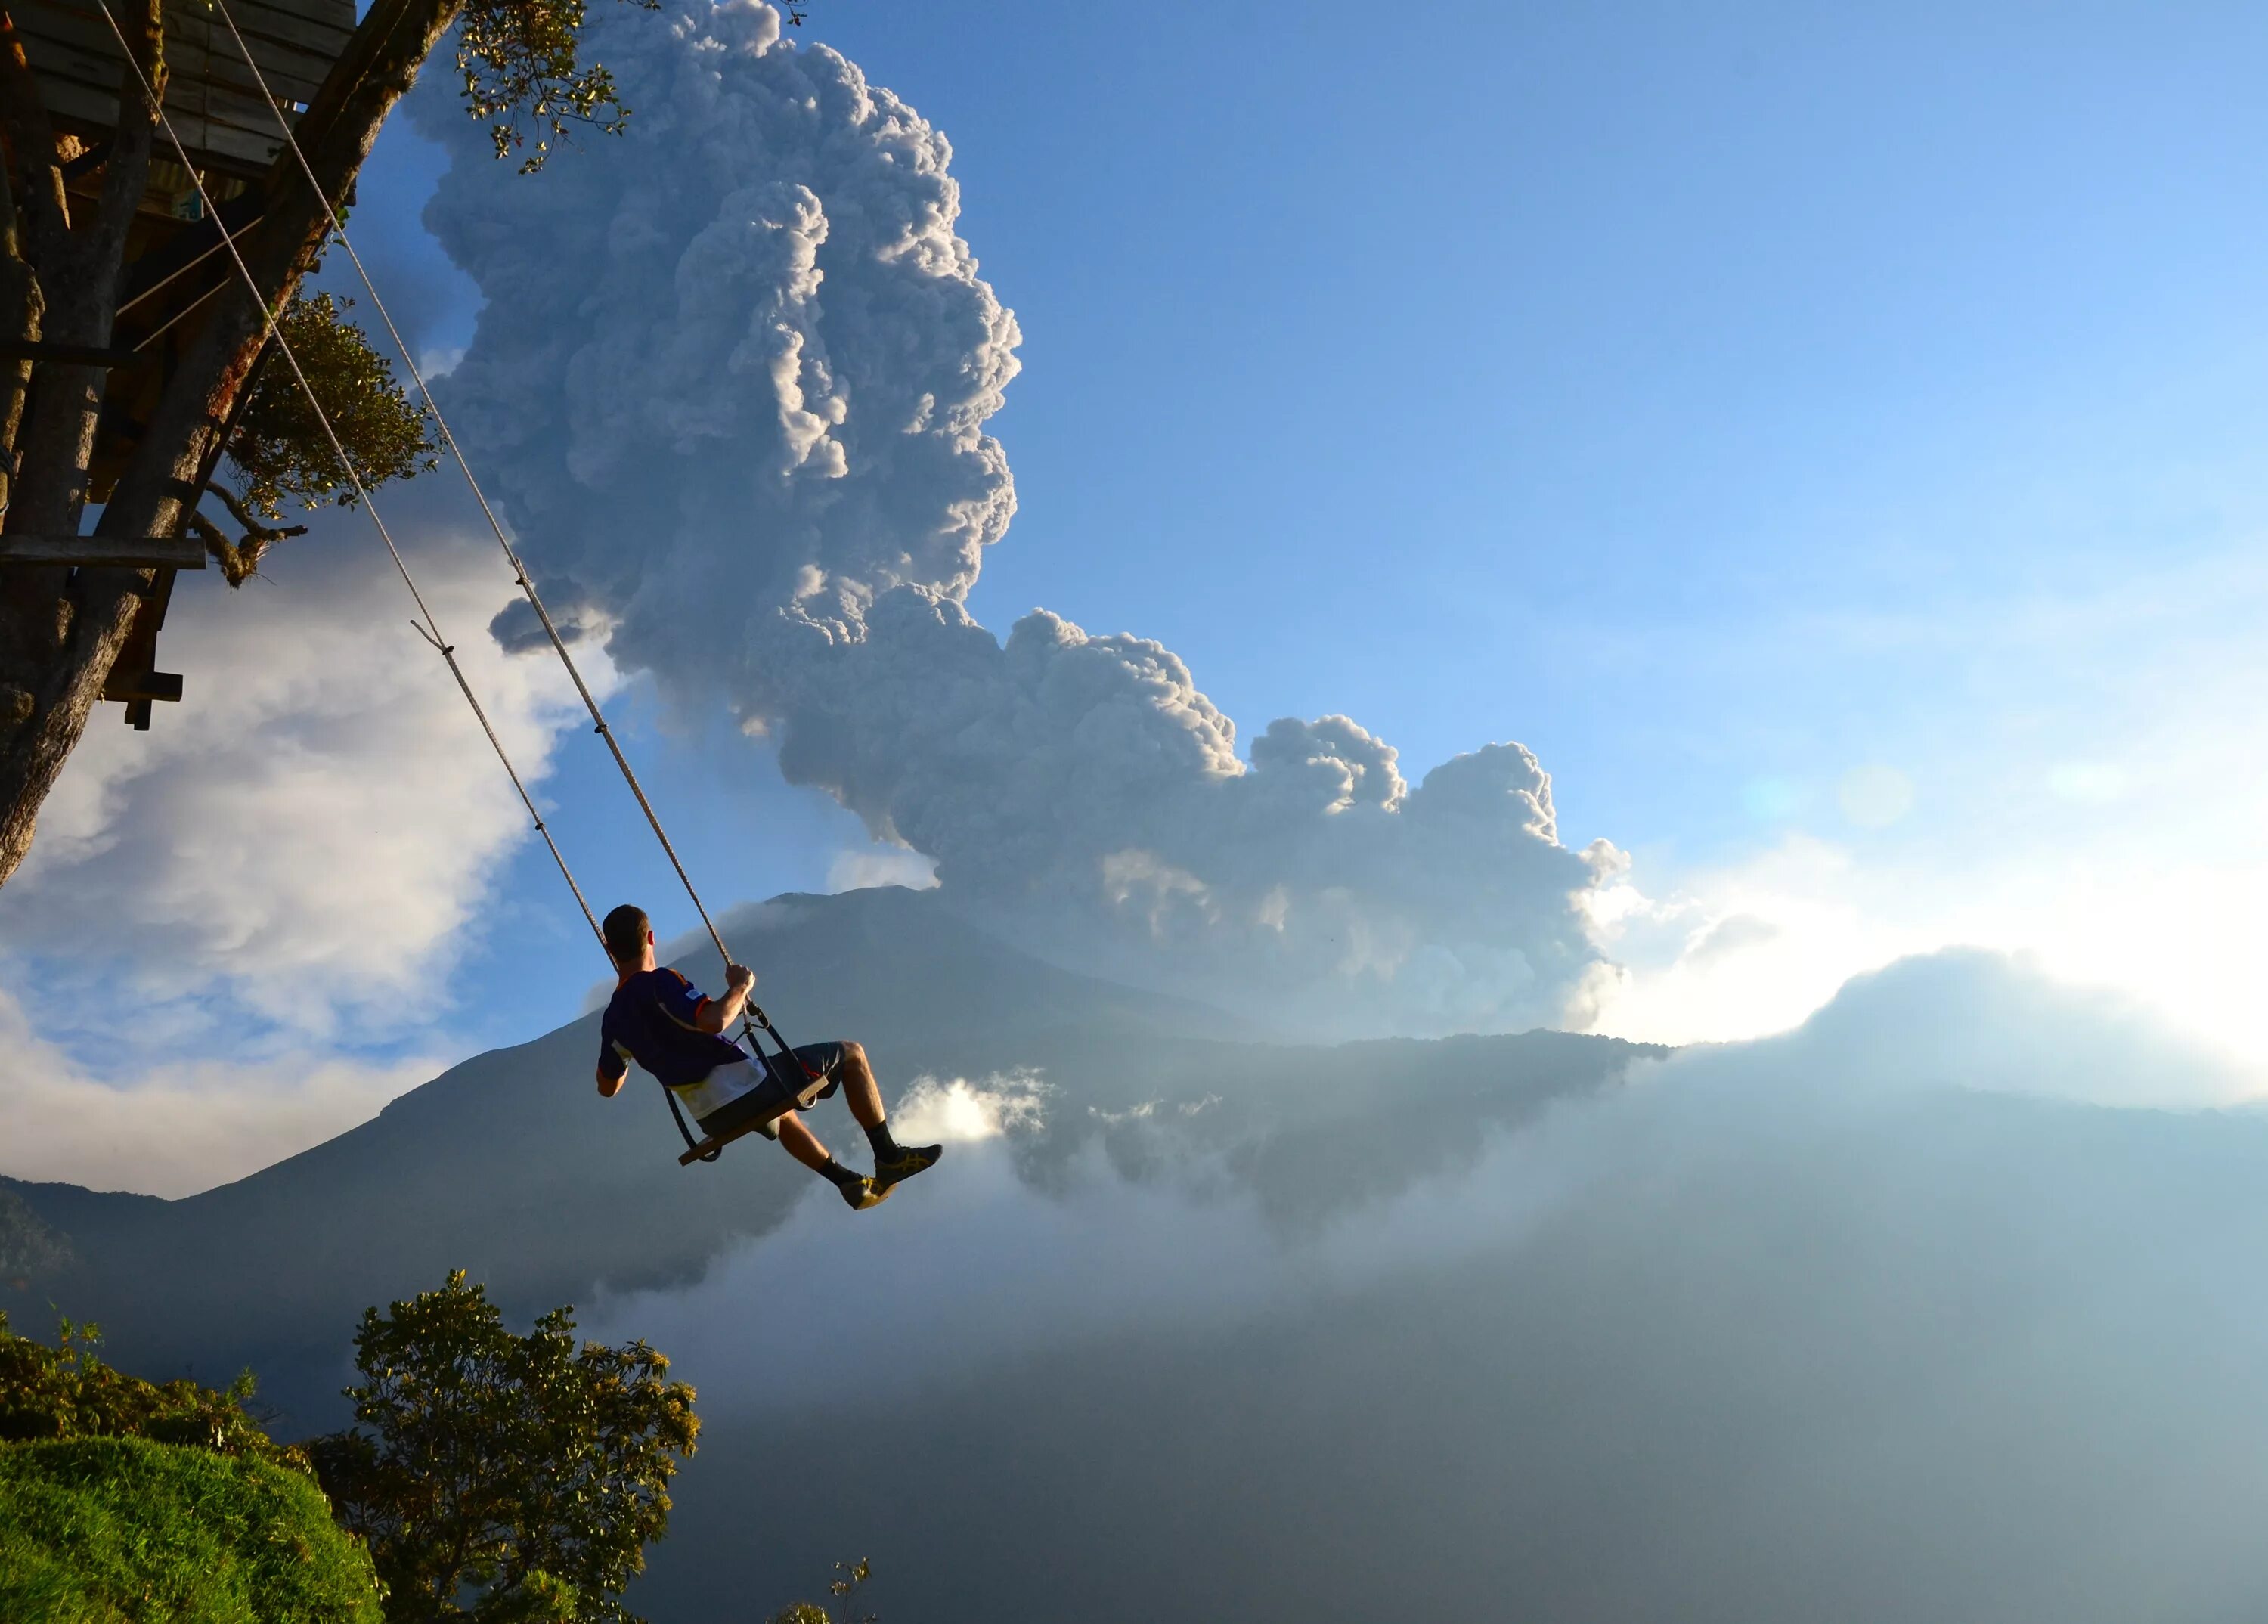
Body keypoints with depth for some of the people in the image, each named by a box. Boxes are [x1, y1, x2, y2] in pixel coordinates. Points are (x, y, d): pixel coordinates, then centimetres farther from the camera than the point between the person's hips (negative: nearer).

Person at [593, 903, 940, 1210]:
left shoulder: (613, 1019, 4)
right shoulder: (660, 984, -19)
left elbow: (607, 1087, 17)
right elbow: (713, 1020, -35)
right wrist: (741, 986, -16)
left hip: (714, 1121, 8)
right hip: (746, 1088, -8)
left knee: (781, 1115, 41)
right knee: (851, 1053, 8)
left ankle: (850, 1183, 37)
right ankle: (889, 1157, 9)